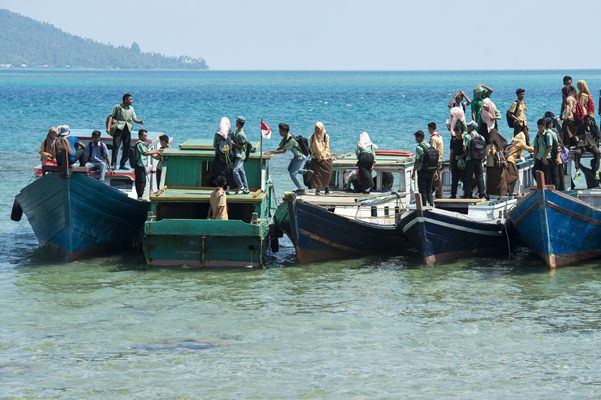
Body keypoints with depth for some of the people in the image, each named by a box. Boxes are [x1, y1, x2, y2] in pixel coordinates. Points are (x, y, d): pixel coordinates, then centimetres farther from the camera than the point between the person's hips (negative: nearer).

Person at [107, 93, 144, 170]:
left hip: (128, 129, 5)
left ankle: (122, 164, 12)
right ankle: (113, 164, -13)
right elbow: (111, 116, -2)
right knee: (116, 145, -12)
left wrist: (140, 121, -9)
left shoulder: (131, 109, 16)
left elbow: (134, 119, 13)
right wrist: (108, 127, -12)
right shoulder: (118, 107, 1)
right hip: (119, 128, -5)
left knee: (127, 147, 3)